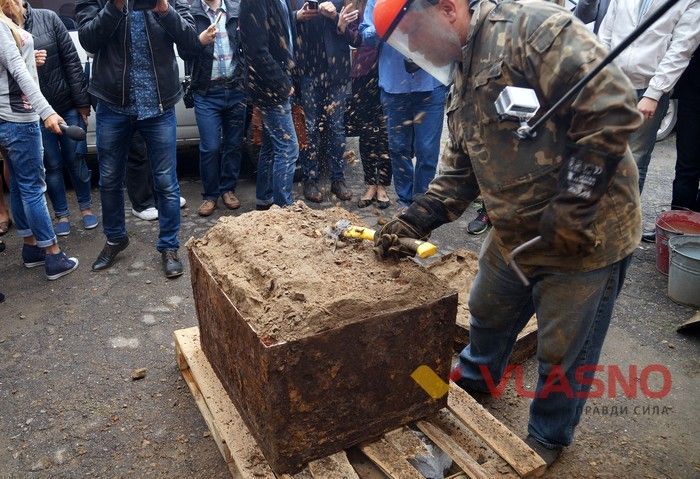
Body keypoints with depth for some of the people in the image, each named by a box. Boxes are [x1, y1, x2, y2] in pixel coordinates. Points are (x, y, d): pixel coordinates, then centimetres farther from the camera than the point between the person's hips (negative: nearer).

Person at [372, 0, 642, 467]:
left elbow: (614, 108, -25)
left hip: (587, 233, -8)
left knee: (564, 351, 10)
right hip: (513, 235, 8)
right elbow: (460, 171, 10)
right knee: (488, 316, 26)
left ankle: (548, 437, 36)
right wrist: (415, 219, -3)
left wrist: (571, 206, -26)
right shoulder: (463, 80, 9)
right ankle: (474, 379, 55)